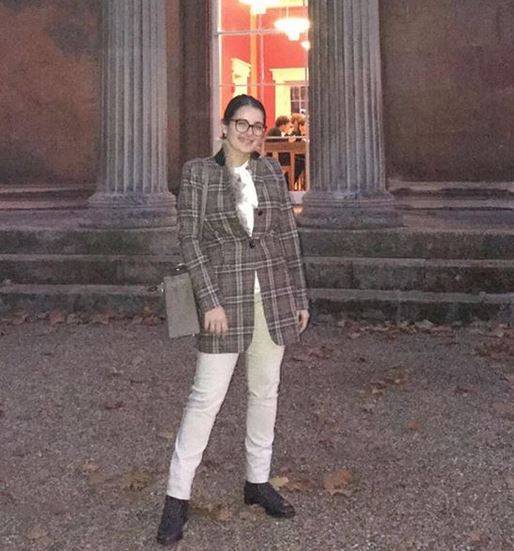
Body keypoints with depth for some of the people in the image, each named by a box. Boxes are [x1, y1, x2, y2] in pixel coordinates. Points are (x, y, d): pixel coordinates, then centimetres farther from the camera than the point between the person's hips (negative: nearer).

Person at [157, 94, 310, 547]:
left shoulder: (272, 171, 7)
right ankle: (178, 497, 8)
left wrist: (300, 297, 7)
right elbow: (190, 238, -7)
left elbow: (288, 235, 9)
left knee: (265, 390, 12)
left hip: (274, 295, 4)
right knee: (207, 395, -3)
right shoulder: (197, 172, -3)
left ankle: (258, 481, 27)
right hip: (226, 296, -4)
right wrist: (210, 302, -14)